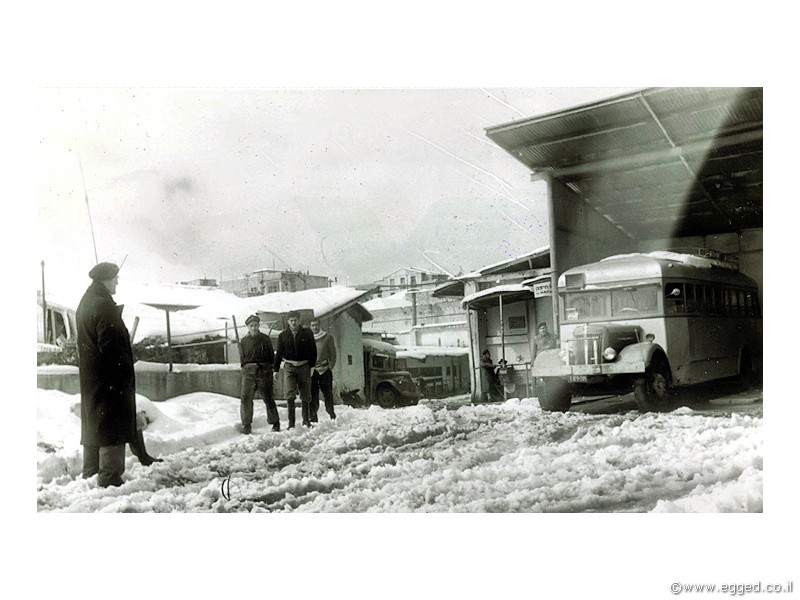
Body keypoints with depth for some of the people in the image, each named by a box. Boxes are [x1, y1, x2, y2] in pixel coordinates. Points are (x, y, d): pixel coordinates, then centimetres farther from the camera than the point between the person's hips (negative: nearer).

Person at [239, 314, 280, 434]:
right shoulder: (244, 341, 10)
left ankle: (275, 423, 19)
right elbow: (242, 359, 11)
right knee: (246, 398, -8)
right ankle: (246, 425, 1)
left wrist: (269, 370, 1)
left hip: (264, 372, -1)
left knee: (268, 398, 4)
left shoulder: (265, 339, 7)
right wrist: (247, 367, -3)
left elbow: (271, 357, 8)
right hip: (248, 373, 1)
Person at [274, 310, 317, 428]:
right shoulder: (283, 335, 5)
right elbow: (279, 353, 9)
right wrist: (276, 369, 6)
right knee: (290, 394, -11)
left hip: (304, 366, 0)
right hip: (290, 366, 0)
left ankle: (306, 420, 22)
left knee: (306, 395, 8)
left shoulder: (307, 333, 2)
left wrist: (311, 365, -1)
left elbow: (313, 351, 5)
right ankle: (291, 422, -6)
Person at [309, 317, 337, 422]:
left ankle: (330, 412, 16)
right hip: (311, 370, 1)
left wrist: (330, 366, -4)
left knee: (327, 392, 2)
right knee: (313, 394, 1)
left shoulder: (327, 337, 3)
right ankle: (313, 416, 7)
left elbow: (332, 353, 5)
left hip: (324, 370, -1)